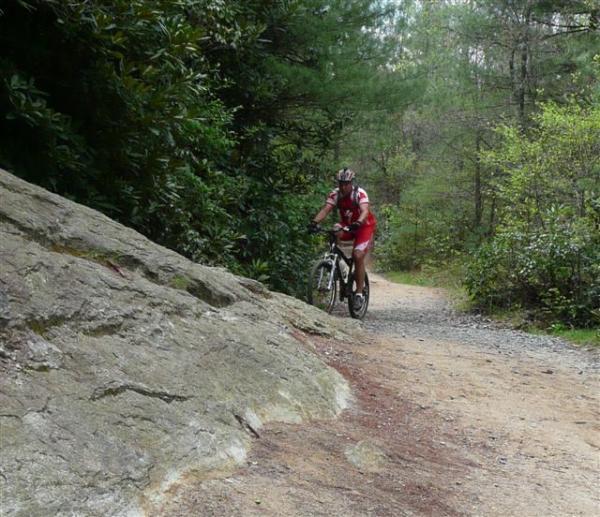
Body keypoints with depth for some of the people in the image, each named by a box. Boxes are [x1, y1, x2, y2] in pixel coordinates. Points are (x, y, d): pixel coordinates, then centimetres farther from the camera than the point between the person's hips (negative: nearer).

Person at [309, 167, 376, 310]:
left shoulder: (360, 193, -24)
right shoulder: (335, 194, -14)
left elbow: (365, 211, -39)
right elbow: (325, 209, -25)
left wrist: (358, 223, -60)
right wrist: (315, 221, -44)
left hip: (364, 226, -4)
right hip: (347, 225, 4)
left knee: (358, 256, -21)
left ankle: (359, 293, -13)